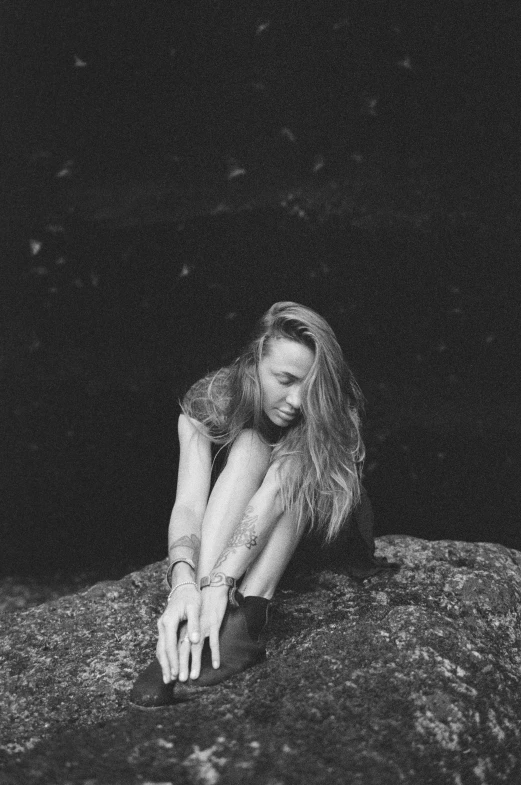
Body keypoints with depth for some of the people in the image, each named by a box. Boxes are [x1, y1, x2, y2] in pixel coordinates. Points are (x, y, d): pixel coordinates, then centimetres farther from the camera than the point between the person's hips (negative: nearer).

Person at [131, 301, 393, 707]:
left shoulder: (328, 412, -27)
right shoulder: (209, 403, -24)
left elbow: (276, 494, -41)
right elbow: (188, 503, -36)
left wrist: (220, 581, -54)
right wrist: (183, 581, -56)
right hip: (220, 532, 0)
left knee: (293, 463, -33)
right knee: (250, 447, -33)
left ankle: (246, 622, -47)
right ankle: (190, 635, -47)